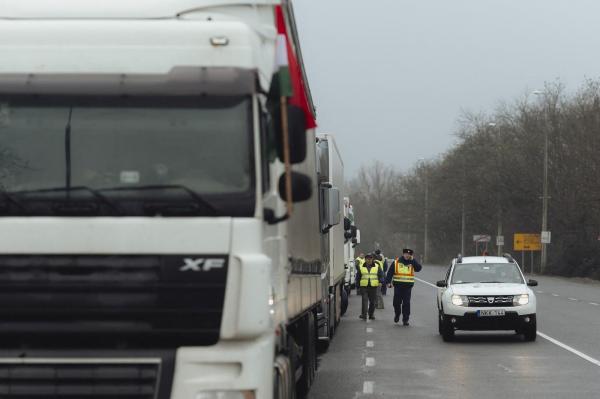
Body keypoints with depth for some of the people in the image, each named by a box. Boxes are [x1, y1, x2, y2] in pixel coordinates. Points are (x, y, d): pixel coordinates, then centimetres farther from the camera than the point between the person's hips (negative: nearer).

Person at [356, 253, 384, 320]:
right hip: (364, 286, -1)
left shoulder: (377, 267, 7)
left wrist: (381, 281, -10)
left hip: (373, 286, 1)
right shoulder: (361, 267, 8)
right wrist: (357, 285, 9)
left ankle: (371, 314, 20)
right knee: (364, 300, -11)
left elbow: (381, 275, 9)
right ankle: (363, 314, -11)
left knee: (372, 301, 7)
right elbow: (358, 277, 13)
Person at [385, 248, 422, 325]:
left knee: (406, 303, -3)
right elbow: (390, 272, 3)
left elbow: (419, 268, -10)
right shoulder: (396, 262, 4)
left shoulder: (412, 263, 7)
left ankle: (405, 319, 3)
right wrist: (388, 282, -6)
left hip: (408, 286, 0)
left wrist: (412, 260, -11)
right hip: (398, 285, 0)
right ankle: (397, 315, 30)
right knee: (397, 302, 3)